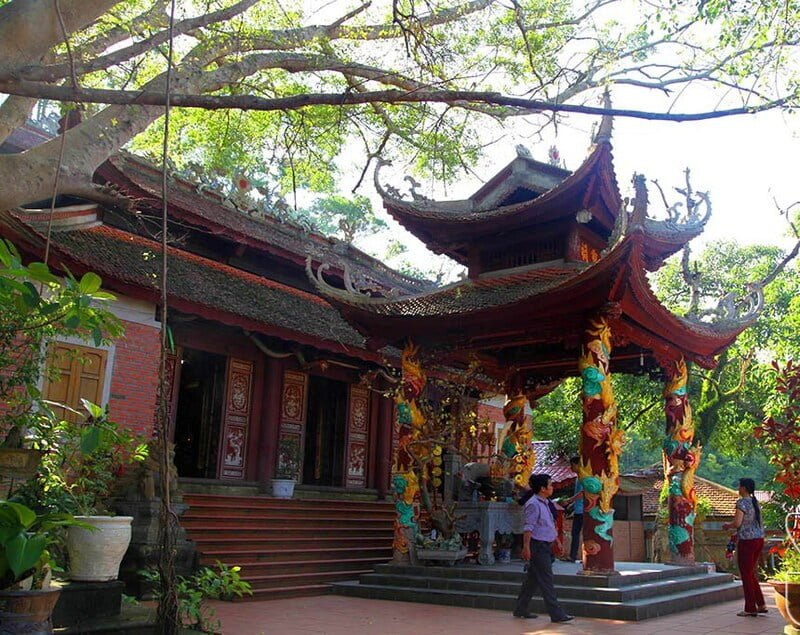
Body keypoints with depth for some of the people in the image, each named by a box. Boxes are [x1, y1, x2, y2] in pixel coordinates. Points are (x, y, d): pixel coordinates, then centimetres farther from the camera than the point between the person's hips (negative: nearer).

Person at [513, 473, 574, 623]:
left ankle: (521, 610, 22)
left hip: (544, 545, 10)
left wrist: (556, 540, 25)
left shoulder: (544, 503, 15)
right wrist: (526, 547, -25)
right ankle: (557, 614, -3)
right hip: (537, 546, -10)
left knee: (532, 579, 14)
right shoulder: (533, 504, -16)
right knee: (546, 580, -6)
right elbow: (528, 527, -21)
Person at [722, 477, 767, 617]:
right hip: (759, 539, 8)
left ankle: (750, 608, 8)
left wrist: (728, 525, -2)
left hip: (747, 541, -8)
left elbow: (737, 523, -21)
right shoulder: (755, 502, 10)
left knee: (746, 574, 2)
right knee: (751, 573, 19)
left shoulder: (742, 502, -15)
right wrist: (738, 531, 20)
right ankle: (761, 604, 18)